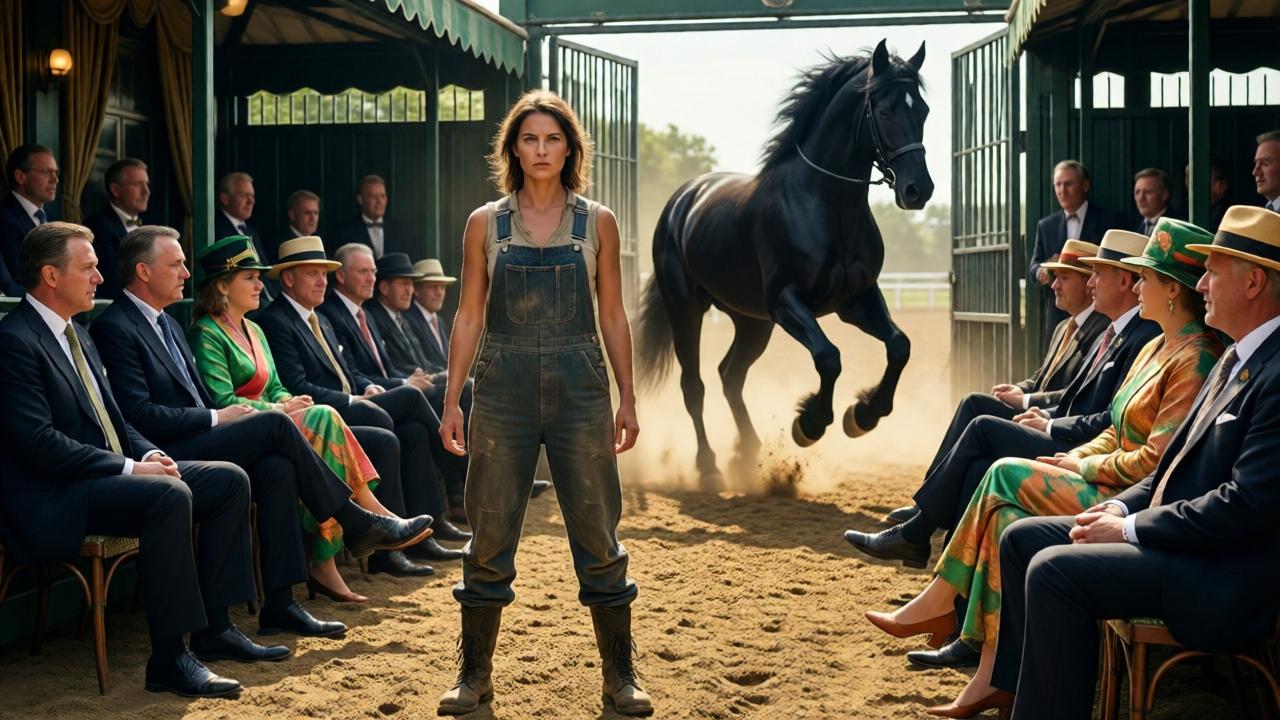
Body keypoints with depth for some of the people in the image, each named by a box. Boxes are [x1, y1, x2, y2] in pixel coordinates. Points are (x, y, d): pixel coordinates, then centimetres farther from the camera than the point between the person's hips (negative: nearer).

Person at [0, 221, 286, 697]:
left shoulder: (77, 334, 17)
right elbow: (40, 443, -22)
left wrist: (149, 454, 0)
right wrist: (130, 467, -20)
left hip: (108, 475, 10)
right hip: (52, 500, -10)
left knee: (230, 480, 0)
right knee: (169, 494, -34)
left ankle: (214, 627, 3)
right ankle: (169, 659, -28)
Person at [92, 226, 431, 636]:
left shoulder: (166, 323, 21)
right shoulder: (114, 328, -10)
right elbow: (139, 415, -18)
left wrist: (223, 416, 0)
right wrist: (216, 419, -12)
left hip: (193, 447, 9)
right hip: (164, 456, -9)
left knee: (277, 468, -18)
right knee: (274, 425, -20)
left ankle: (279, 605, -19)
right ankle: (355, 523, -6)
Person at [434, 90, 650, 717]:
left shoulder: (597, 223, 4)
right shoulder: (485, 224, 5)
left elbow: (613, 316, 6)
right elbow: (469, 316, 5)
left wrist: (628, 399, 1)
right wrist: (451, 400, 0)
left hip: (579, 388, 0)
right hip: (503, 389, 0)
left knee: (598, 535, 2)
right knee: (490, 534, 4)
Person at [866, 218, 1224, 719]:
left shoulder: (1197, 360, -15)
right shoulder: (1156, 348, 17)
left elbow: (1156, 461, -20)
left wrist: (1085, 467, -8)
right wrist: (1068, 460, 4)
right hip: (1116, 490, 9)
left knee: (1006, 476, -15)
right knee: (1007, 516, -12)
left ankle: (940, 603, -2)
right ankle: (995, 675, -14)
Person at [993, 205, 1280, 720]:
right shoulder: (1237, 358, 14)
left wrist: (1130, 528, -16)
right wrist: (1121, 507, 3)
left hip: (1231, 580, -10)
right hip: (1183, 539, 10)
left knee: (1054, 570, -24)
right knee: (1022, 538, 6)